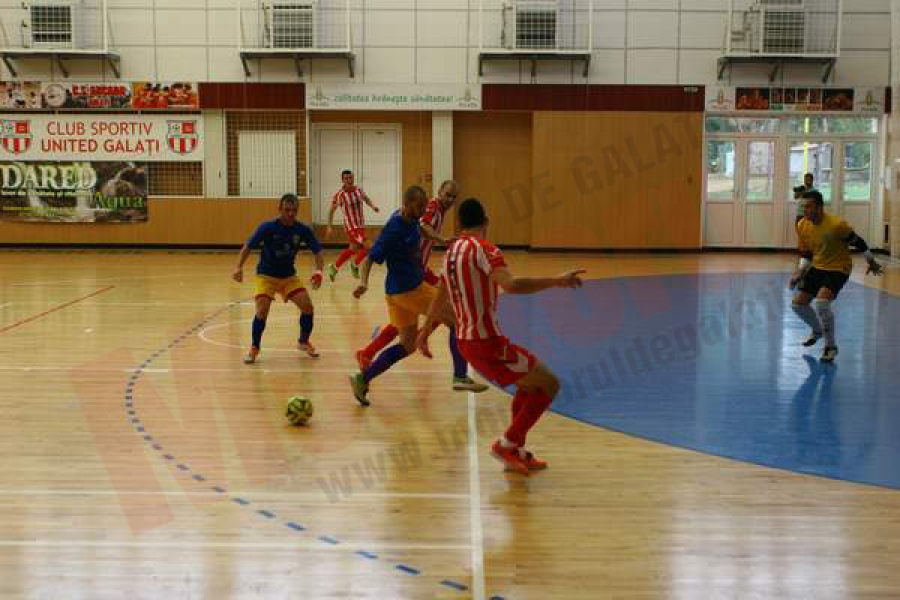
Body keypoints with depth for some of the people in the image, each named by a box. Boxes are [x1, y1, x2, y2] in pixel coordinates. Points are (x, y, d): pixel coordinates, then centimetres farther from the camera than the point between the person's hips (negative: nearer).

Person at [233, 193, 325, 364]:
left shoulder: (303, 230, -12)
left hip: (289, 276, 3)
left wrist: (318, 271, -27)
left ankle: (304, 341, 16)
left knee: (307, 306, -11)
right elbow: (247, 247, -14)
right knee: (262, 310, -21)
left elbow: (318, 252, -7)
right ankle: (254, 348, 0)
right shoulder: (267, 227, -18)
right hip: (266, 275, -3)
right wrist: (239, 267, -29)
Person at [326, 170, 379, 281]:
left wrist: (373, 206, 0)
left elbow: (366, 199, 20)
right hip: (351, 227, -7)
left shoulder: (359, 190, 0)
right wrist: (329, 227, -4)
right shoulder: (339, 195, -13)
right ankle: (355, 265, 9)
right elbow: (331, 211, -3)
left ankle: (334, 267, 34)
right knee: (365, 248, -16)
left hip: (361, 225, 7)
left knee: (351, 249, 17)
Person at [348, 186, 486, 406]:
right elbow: (370, 258, -25)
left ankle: (363, 379, 11)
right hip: (408, 289, -9)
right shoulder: (394, 229, -22)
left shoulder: (411, 220, 5)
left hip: (398, 290, 9)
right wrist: (363, 282, -41)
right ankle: (460, 377, 2)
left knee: (407, 345, 14)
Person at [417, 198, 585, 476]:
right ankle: (507, 444, 0)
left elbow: (440, 299, 24)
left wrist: (425, 332, 37)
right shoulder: (484, 249, -15)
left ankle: (517, 452, 26)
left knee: (530, 383, 25)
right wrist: (556, 281, -31)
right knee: (549, 384, -1)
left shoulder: (451, 252, 11)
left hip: (467, 340, 9)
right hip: (488, 341, -9)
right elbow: (511, 285, -33)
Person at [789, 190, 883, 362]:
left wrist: (872, 262, 1)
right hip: (817, 267, 7)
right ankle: (817, 330, 36)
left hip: (838, 268, -7)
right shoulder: (802, 225, -6)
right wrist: (800, 272, -2)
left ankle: (831, 346, -9)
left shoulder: (836, 225, -25)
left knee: (821, 302, -28)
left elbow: (858, 242, -10)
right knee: (798, 304, 4)